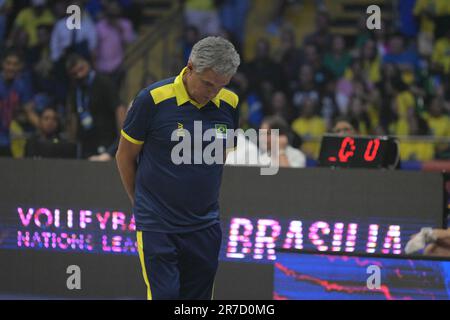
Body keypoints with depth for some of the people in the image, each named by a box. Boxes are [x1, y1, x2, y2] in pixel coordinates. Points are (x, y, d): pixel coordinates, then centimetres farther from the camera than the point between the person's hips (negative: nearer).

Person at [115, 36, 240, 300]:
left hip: (204, 227, 4)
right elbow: (125, 156, 1)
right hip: (157, 228, -4)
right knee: (164, 297, -11)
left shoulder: (228, 104, 1)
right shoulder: (153, 100, -12)